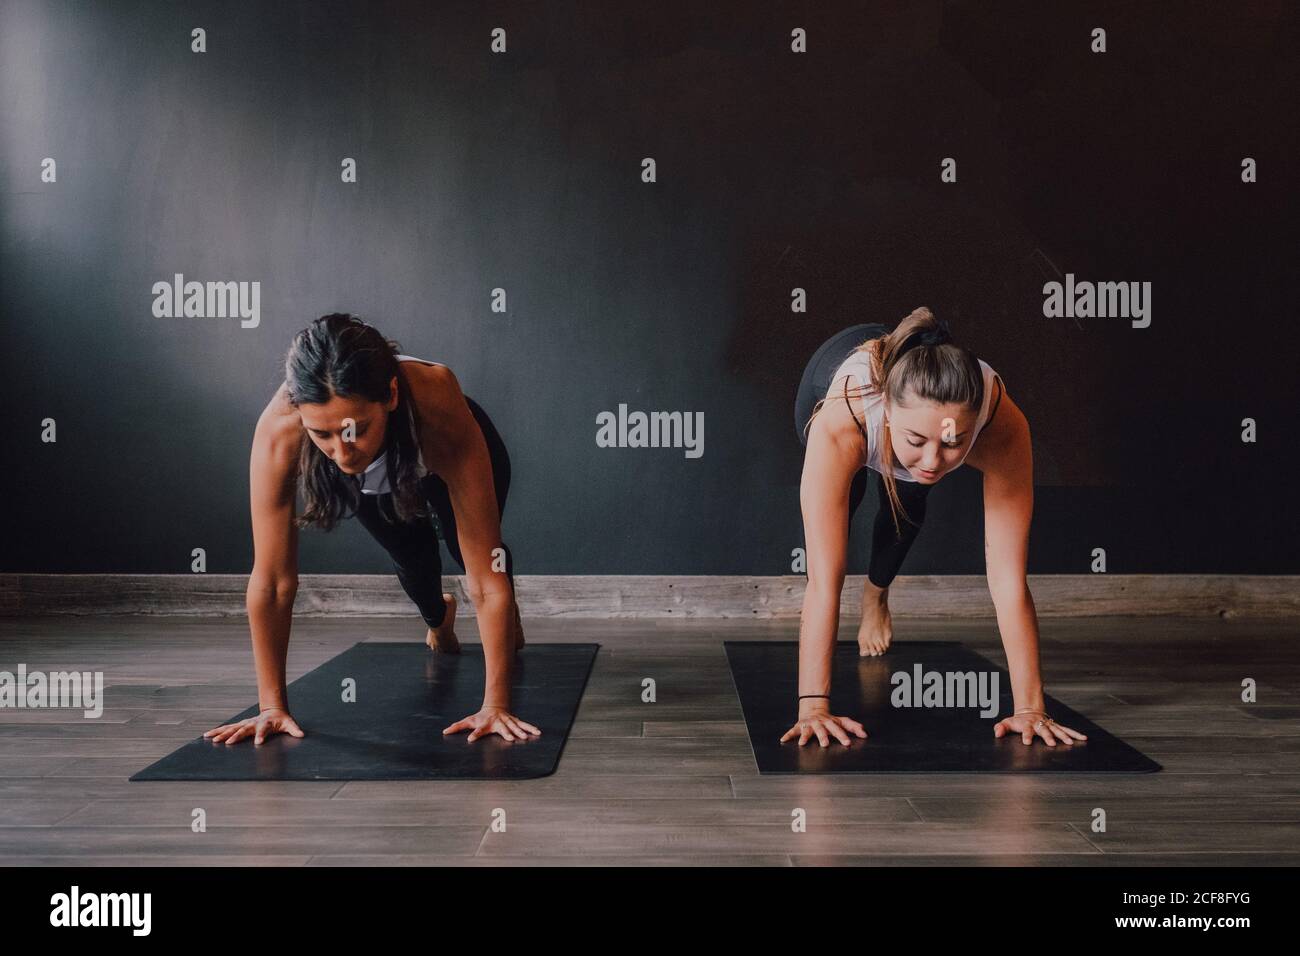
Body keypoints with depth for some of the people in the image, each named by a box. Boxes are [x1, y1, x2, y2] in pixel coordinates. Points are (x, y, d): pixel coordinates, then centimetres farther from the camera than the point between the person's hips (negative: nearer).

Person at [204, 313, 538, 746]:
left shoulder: (441, 412, -48)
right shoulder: (278, 432, -45)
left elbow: (486, 577, -44)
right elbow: (271, 582, -36)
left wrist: (495, 705, -43)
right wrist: (272, 705, -33)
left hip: (436, 461, -1)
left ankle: (509, 614, 42)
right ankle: (439, 619, 51)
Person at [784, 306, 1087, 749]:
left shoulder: (1003, 426, -45)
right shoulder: (837, 426, -50)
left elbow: (1008, 578, -43)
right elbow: (824, 579, -51)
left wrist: (1029, 707, -44)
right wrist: (813, 705, -54)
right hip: (834, 363, -1)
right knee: (844, 498, -6)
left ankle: (876, 596, 38)